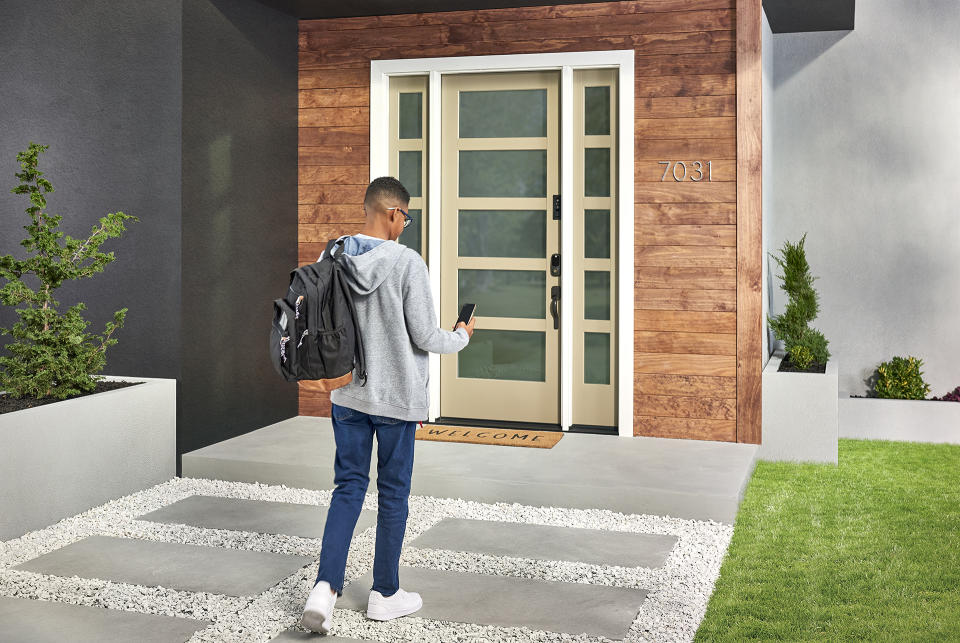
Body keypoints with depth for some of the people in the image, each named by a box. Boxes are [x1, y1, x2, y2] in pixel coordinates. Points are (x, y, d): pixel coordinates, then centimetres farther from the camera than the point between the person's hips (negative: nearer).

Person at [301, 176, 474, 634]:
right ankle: (385, 594, 22)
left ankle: (325, 588, -1)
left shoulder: (331, 260, -1)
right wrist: (461, 337, 7)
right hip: (398, 398, -4)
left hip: (347, 396, 4)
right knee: (392, 493, 9)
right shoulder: (407, 263, -16)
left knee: (348, 486, 12)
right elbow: (425, 337, -13)